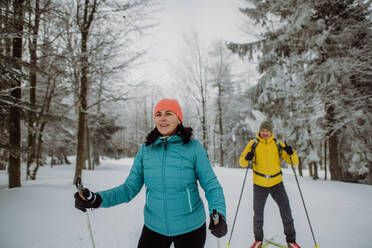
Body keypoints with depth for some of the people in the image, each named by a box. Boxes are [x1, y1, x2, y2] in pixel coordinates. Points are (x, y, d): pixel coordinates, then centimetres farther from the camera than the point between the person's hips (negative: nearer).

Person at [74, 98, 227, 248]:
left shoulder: (194, 147, -12)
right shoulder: (145, 150, -4)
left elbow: (211, 186, -9)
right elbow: (130, 188, -2)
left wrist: (218, 213, -27)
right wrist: (97, 199, -17)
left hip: (190, 228, -2)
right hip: (154, 227, 2)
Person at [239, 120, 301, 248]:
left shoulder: (278, 144, -2)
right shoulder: (253, 144, -5)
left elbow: (294, 162, -1)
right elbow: (242, 163, -3)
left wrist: (291, 152, -22)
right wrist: (246, 158, -25)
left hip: (277, 183, 1)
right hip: (259, 185, 0)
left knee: (286, 211, 3)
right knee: (258, 213, 10)